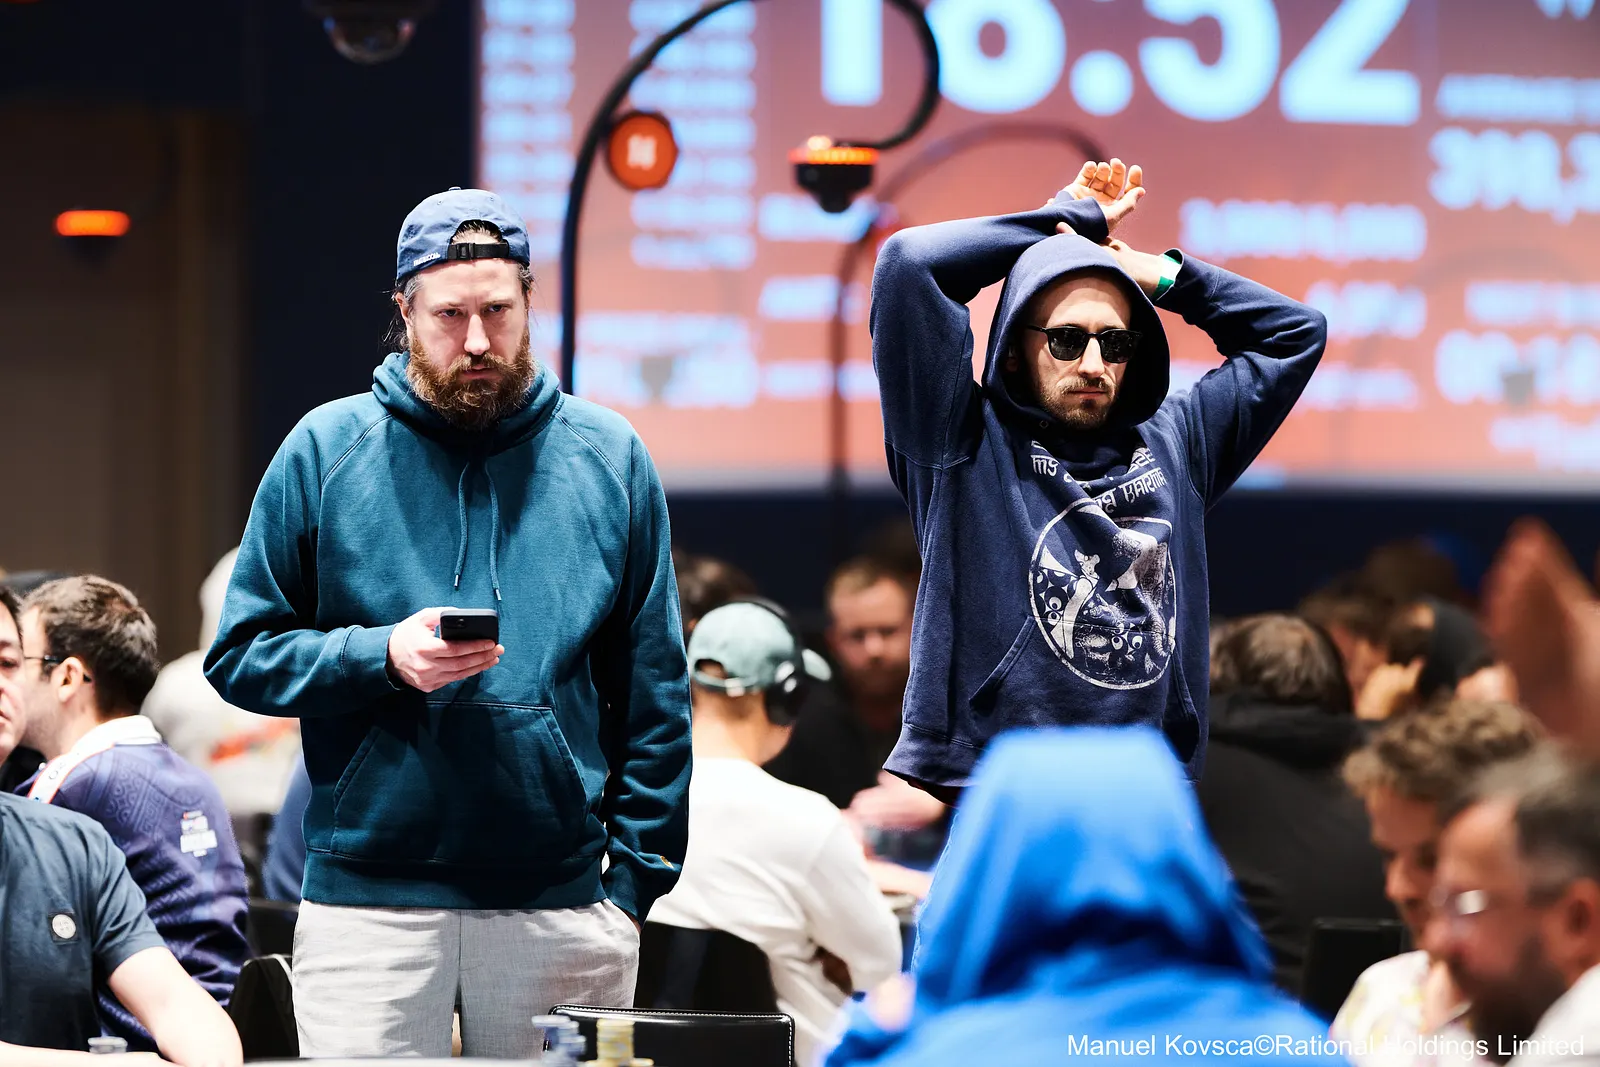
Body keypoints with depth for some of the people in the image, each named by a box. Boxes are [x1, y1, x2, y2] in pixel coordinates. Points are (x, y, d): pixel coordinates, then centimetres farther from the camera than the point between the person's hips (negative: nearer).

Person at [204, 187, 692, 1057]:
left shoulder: (608, 459, 9)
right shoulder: (324, 452, 5)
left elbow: (654, 693, 9)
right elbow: (239, 657, 4)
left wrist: (635, 880, 1)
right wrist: (384, 657, -13)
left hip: (562, 909, 1)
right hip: (367, 910, -1)